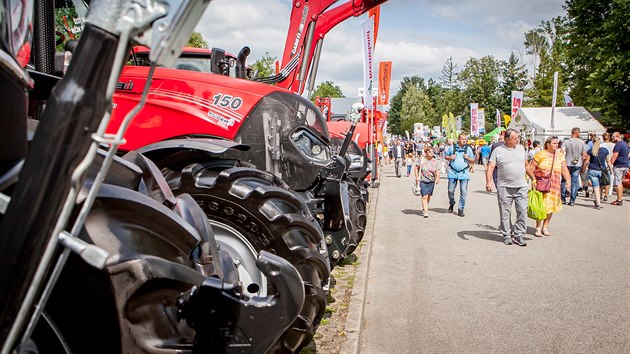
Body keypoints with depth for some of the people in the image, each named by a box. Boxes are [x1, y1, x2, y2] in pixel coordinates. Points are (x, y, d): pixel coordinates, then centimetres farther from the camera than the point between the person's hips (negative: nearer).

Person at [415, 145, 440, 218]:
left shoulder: (436, 162, 2)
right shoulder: (422, 160, -4)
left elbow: (437, 171, -2)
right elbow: (416, 168, 4)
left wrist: (437, 178, -20)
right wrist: (417, 177, -7)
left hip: (431, 181, 3)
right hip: (423, 181, -3)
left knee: (428, 196, 13)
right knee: (424, 196, -10)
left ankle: (424, 209, 32)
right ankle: (425, 212, -10)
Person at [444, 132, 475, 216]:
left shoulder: (468, 149, 7)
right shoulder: (452, 148, 5)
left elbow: (473, 160, 12)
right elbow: (445, 156, 15)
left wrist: (468, 158, -8)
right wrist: (450, 157, -6)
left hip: (464, 173, 0)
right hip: (453, 172, 0)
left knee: (463, 192, -4)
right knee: (450, 191, 3)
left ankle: (460, 209, 6)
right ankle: (451, 204, 32)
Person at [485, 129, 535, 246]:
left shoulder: (521, 148, 14)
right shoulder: (498, 151, 1)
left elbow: (527, 165, 23)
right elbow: (490, 167, -5)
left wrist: (533, 178, 24)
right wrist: (489, 181, -17)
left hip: (521, 187, 3)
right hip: (504, 187, -3)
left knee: (522, 211, -1)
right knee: (505, 213, 3)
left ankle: (519, 235, 8)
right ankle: (507, 235, 15)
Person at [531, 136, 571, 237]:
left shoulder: (560, 155, 10)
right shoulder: (541, 154, -2)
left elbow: (564, 169, 5)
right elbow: (532, 167, -3)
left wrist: (568, 180, -11)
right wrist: (533, 179, -13)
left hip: (554, 185, 4)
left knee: (551, 207, 6)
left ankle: (545, 227, 19)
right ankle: (538, 228, 6)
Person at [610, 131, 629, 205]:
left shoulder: (618, 145, -15)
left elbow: (614, 156, -20)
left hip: (619, 166, -10)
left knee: (617, 183, -7)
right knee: (620, 182, 17)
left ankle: (619, 200, -9)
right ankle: (620, 199, 21)